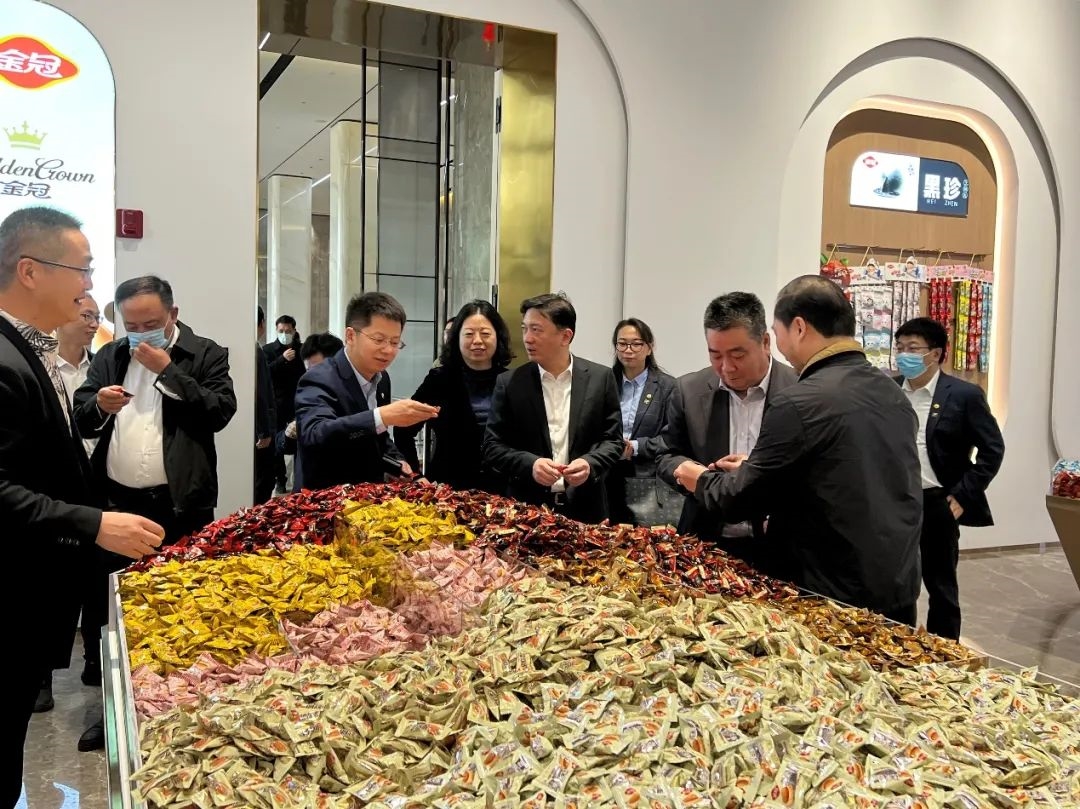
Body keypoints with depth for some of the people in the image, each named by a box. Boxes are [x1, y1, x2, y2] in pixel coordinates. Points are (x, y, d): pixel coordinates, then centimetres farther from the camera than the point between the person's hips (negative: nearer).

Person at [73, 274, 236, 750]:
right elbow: (80, 419, 12)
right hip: (115, 504, 4)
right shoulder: (110, 356, 12)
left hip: (180, 507, -4)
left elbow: (220, 412, -12)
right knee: (104, 606, 9)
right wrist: (98, 405, -10)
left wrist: (168, 371, -15)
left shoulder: (206, 355, -1)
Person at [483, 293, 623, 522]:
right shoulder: (509, 383, 0)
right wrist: (529, 464, -17)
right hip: (527, 508, 0)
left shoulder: (600, 378, 0)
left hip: (585, 509, 0)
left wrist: (590, 463, -16)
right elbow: (492, 446, -1)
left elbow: (613, 439, 3)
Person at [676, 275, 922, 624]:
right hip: (901, 591, 7)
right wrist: (757, 468, 20)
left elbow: (741, 500, -10)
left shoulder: (799, 402, -18)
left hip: (834, 598, -7)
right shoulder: (895, 394, 6)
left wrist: (704, 480, 10)